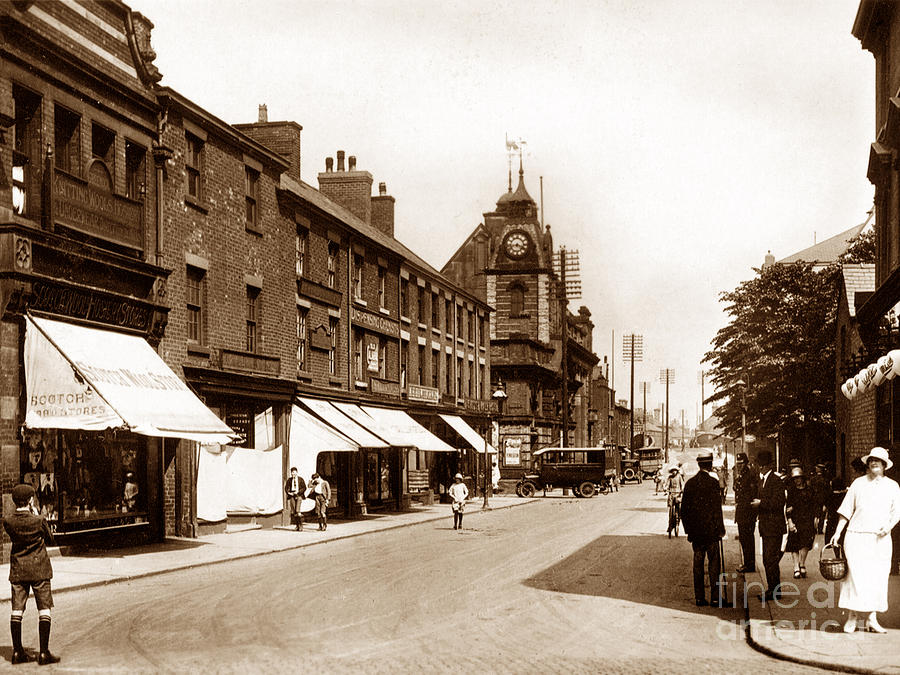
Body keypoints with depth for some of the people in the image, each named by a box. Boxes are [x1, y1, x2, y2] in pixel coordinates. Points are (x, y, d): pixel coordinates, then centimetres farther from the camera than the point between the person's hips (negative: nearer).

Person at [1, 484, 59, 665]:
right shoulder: (38, 521, -14)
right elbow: (50, 540, 1)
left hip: (18, 570, 3)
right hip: (39, 569, -3)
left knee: (17, 610, 8)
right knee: (44, 609, 2)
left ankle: (17, 652, 11)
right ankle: (44, 653, -1)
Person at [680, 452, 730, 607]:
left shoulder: (690, 483, 4)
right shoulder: (713, 482, -11)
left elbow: (684, 508, 7)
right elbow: (717, 508, -12)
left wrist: (688, 529, 15)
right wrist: (720, 529, -4)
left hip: (695, 531, 4)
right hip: (711, 530, -4)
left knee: (698, 564, 8)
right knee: (714, 564, 2)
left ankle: (699, 598, 10)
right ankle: (716, 597, 2)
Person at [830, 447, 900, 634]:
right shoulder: (858, 483, 6)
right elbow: (847, 510, 9)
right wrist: (838, 532, 4)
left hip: (880, 539, 2)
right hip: (856, 536, -2)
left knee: (878, 578, 2)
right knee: (855, 575, -7)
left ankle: (872, 619, 9)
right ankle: (851, 618, -1)